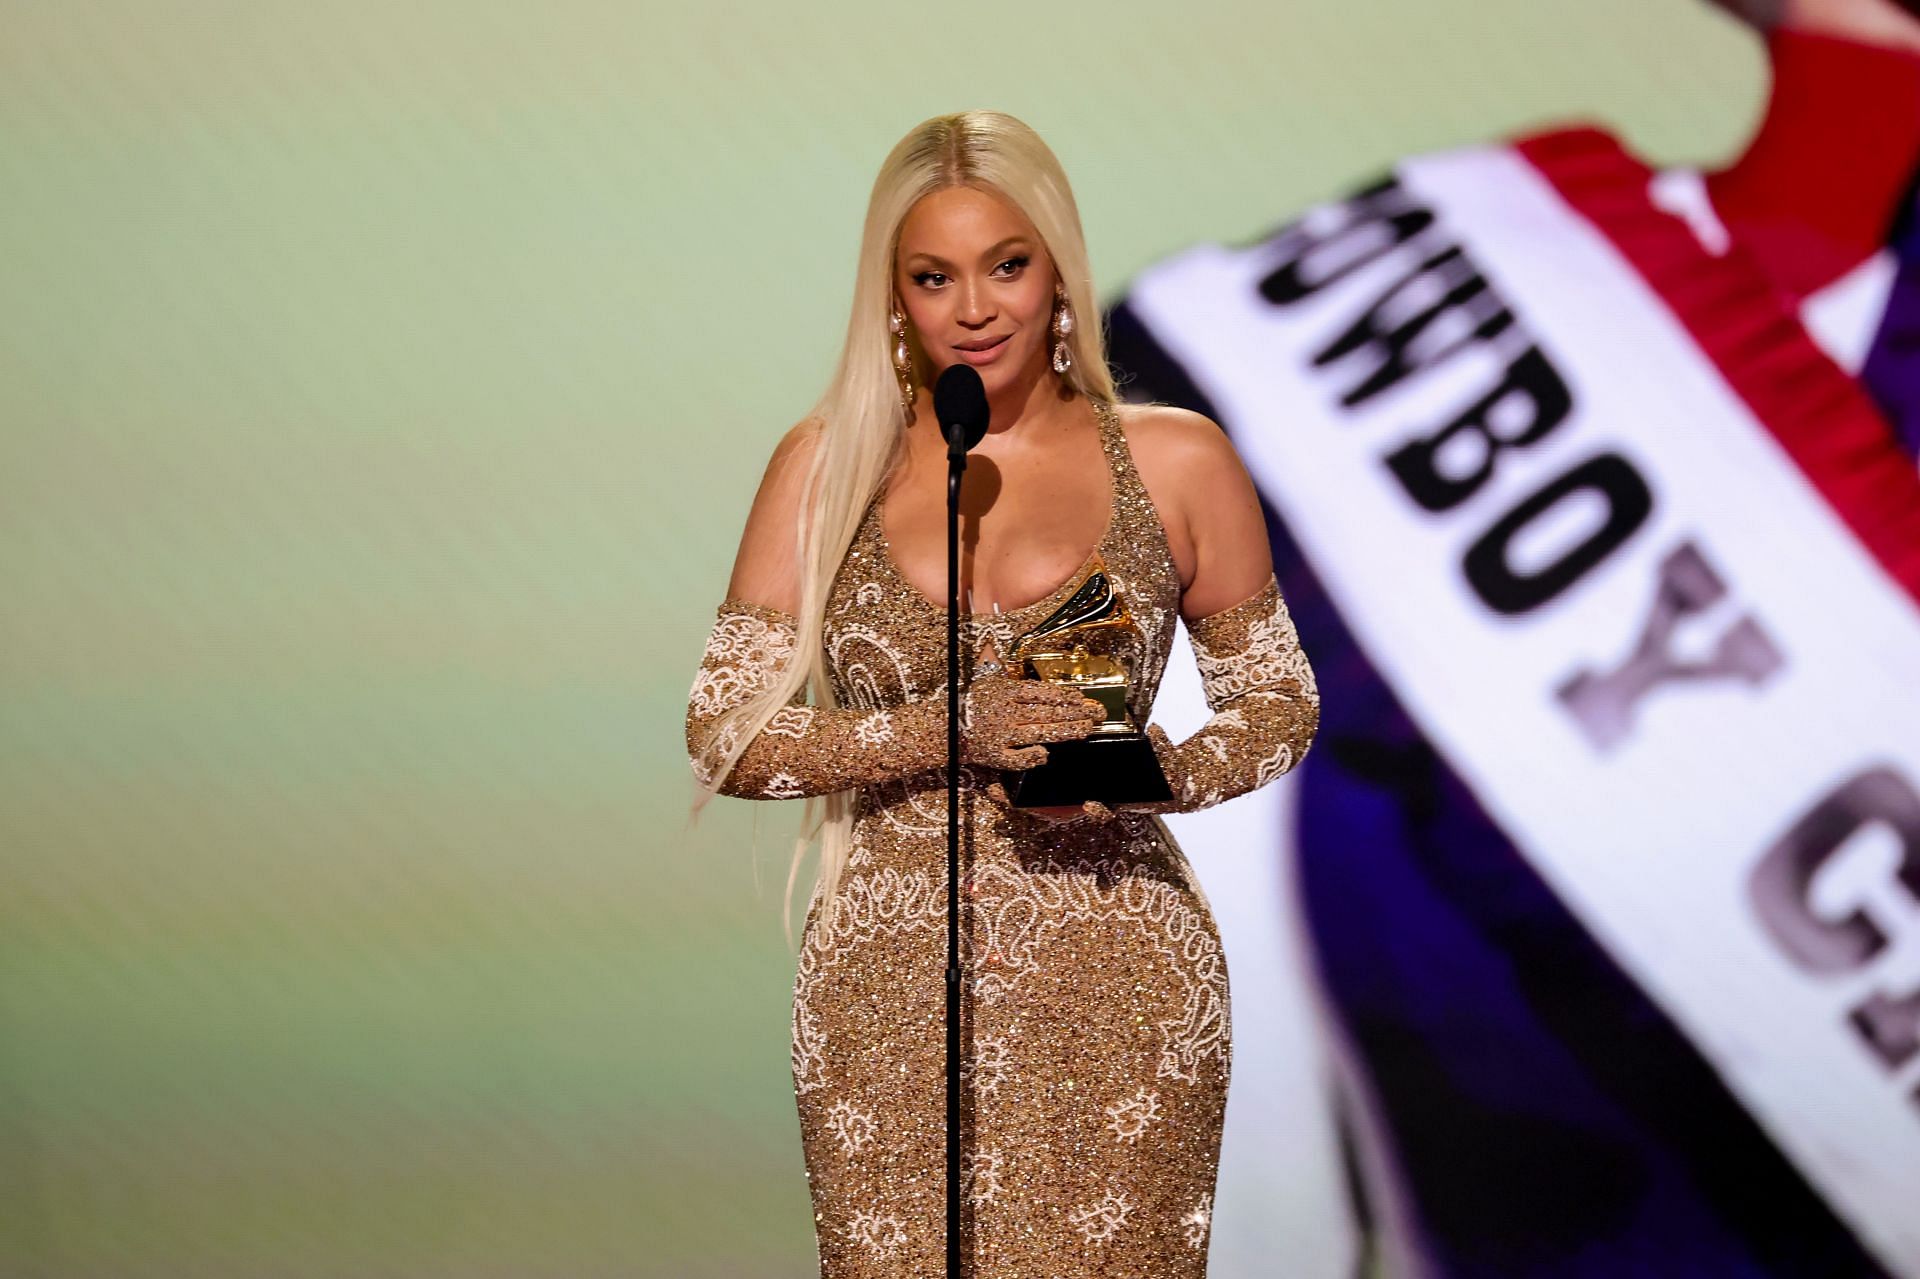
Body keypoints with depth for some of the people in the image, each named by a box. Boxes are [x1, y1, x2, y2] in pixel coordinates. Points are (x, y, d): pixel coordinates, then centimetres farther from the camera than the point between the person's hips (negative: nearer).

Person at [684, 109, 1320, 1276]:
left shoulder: (1178, 463, 4)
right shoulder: (827, 466, 5)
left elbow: (1281, 704, 12)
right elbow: (723, 733, 1)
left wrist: (1158, 772, -10)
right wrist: (947, 732, -14)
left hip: (1118, 996, 0)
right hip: (890, 996, 1)